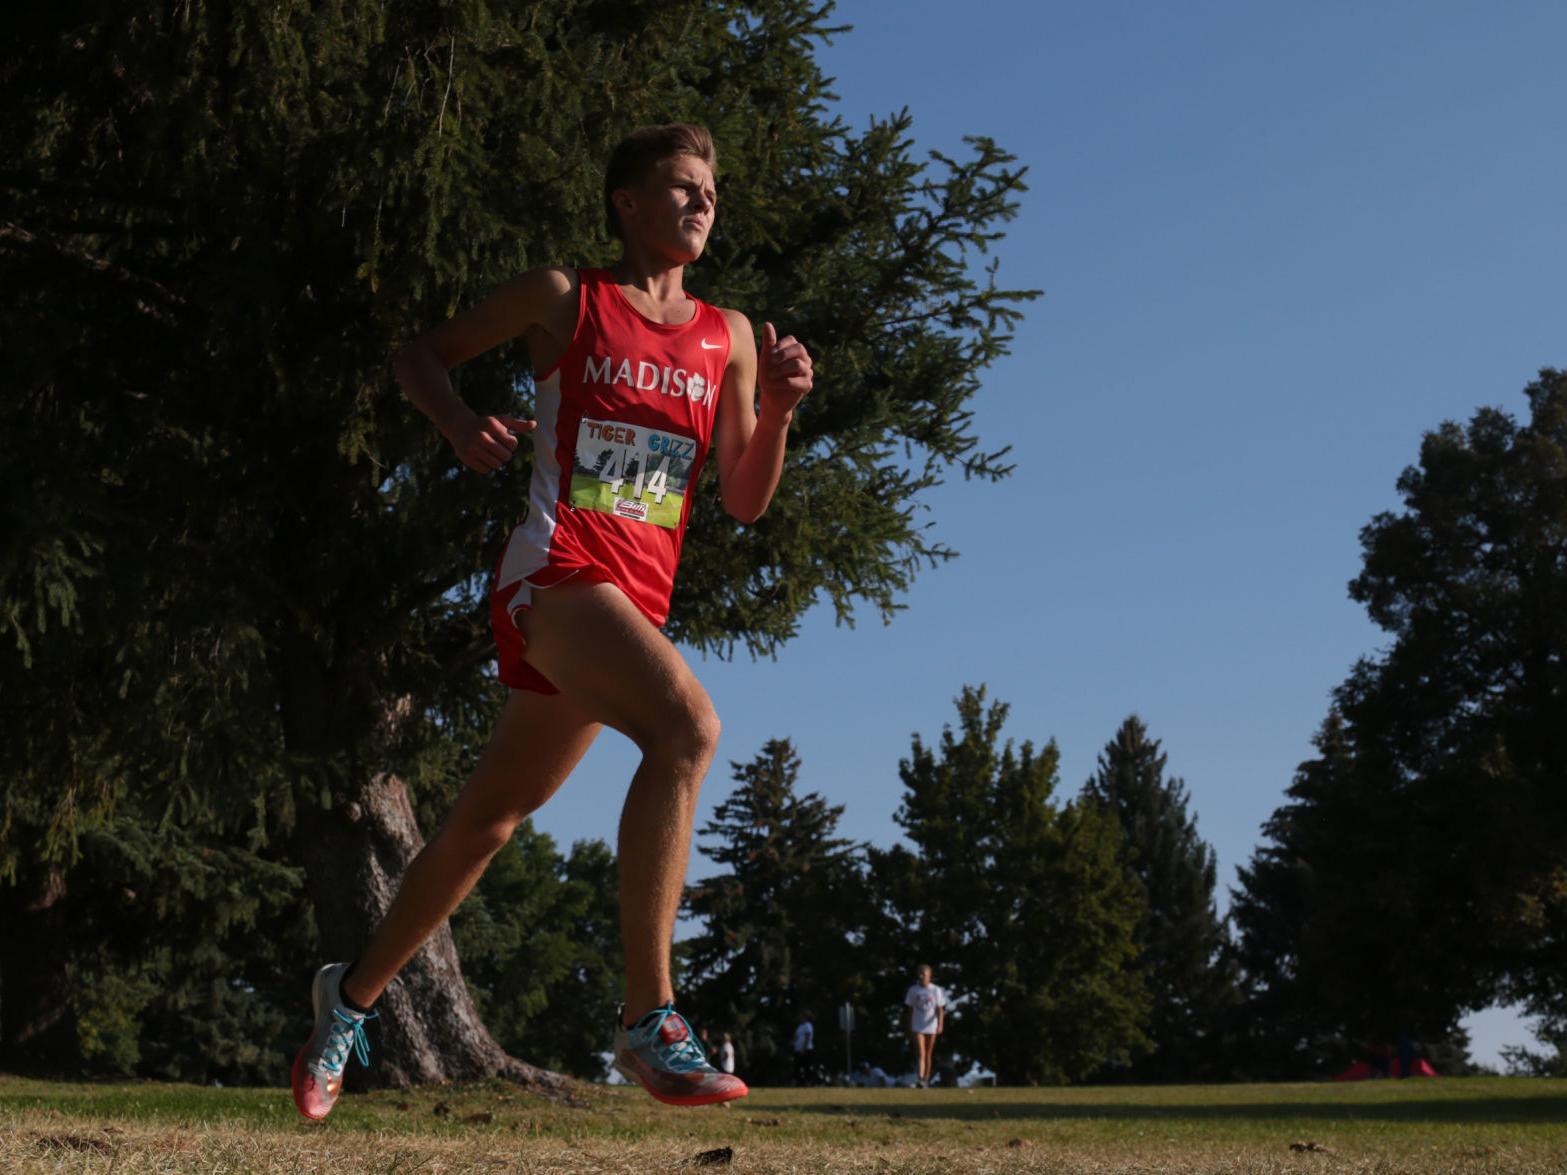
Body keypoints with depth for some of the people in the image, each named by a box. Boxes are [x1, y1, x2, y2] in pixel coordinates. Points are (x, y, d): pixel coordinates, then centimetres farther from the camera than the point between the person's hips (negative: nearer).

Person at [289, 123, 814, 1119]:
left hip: (639, 603, 6)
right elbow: (422, 355, 14)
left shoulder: (729, 338, 15)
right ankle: (649, 1020, -32)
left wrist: (778, 411, -5)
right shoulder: (563, 297, 5)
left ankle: (353, 995, 34)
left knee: (489, 820, 14)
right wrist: (460, 423, -6)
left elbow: (746, 503, 13)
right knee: (688, 725, -32)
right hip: (556, 571, -6)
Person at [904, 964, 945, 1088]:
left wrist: (940, 1025, -17)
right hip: (917, 1027, -1)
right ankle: (919, 1079, -25)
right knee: (920, 1054, -14)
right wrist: (909, 1028, 7)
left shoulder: (936, 990, 0)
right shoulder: (913, 990, 3)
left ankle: (926, 1080, 18)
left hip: (931, 1027, 1)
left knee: (928, 1054, 9)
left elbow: (940, 1010, -3)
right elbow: (910, 1010, 8)